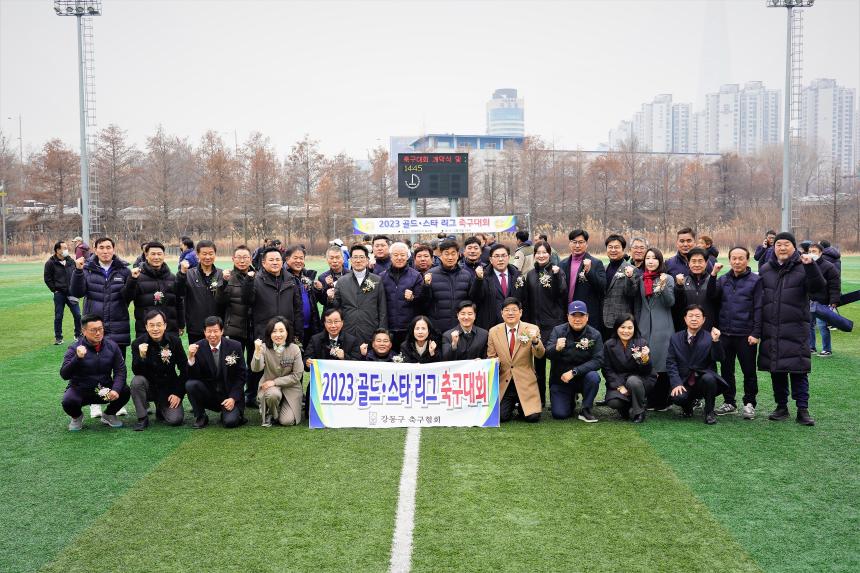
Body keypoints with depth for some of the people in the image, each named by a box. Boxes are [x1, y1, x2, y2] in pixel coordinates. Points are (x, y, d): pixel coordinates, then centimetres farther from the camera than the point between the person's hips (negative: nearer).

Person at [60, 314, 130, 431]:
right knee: (68, 401, -33)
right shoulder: (75, 348, -12)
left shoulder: (111, 346, -4)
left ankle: (109, 415, 10)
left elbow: (120, 371, -7)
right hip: (80, 390, -2)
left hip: (104, 389, 2)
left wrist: (116, 390, -25)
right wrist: (77, 358, -38)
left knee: (125, 391, -23)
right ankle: (77, 417, 7)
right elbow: (64, 375, -21)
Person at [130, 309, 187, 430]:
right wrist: (141, 356, -36)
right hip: (149, 386, 0)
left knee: (175, 420, -17)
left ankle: (161, 409, 20)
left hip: (169, 388, 0)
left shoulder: (174, 341, -8)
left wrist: (178, 393, -7)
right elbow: (137, 372, -17)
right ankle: (142, 418, -12)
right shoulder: (138, 343, -11)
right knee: (137, 381, -32)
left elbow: (184, 370, -1)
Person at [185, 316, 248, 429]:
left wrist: (233, 398, -13)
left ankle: (232, 413, 12)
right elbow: (193, 377, -11)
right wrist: (191, 357, -28)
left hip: (229, 394, -2)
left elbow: (242, 375, -3)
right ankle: (200, 417, -4)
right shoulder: (198, 347, -7)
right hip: (207, 393, 2)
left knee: (230, 422, -26)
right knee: (190, 384, -26)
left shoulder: (235, 347, -8)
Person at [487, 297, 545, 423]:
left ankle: (521, 405, 22)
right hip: (503, 382, 1)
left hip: (525, 382, -1)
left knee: (533, 417, -14)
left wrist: (535, 341, -31)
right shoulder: (493, 332, 3)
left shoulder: (532, 329, -2)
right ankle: (511, 406, 22)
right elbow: (491, 357, 11)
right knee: (500, 416, -14)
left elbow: (540, 355, -11)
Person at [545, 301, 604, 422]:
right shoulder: (558, 331, -7)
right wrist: (556, 348, -45)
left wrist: (574, 372, -28)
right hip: (560, 379, 0)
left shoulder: (594, 335, -8)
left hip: (582, 377, 0)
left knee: (593, 377, -33)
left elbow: (598, 361, -17)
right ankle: (571, 400, 22)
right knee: (559, 414, -14)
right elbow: (548, 354, -20)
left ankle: (586, 410, -9)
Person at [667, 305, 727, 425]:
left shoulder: (709, 338, -1)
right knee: (677, 397, -29)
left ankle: (709, 412, -9)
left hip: (704, 379, -1)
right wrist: (676, 383, -13)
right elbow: (670, 362, 1)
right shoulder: (676, 338, 5)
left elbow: (719, 358, -14)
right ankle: (688, 407, 11)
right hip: (684, 383, 1)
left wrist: (716, 341, -32)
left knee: (709, 378, -35)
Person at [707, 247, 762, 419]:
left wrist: (755, 333, -11)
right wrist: (713, 275, -12)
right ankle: (729, 402, 22)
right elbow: (711, 298, -4)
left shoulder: (755, 280, -2)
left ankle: (749, 404, 16)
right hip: (725, 334, 4)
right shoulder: (723, 280, 10)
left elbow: (759, 308, -6)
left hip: (746, 335, -4)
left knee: (749, 371, 5)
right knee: (726, 370, 11)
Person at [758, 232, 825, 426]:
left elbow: (818, 286, -16)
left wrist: (810, 266, -31)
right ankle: (781, 407, 20)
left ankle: (803, 410, 3)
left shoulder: (802, 268, -1)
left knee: (798, 370, -3)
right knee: (776, 370, 9)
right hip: (770, 329, 4)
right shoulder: (765, 269, 11)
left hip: (796, 329, -4)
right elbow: (758, 297, 14)